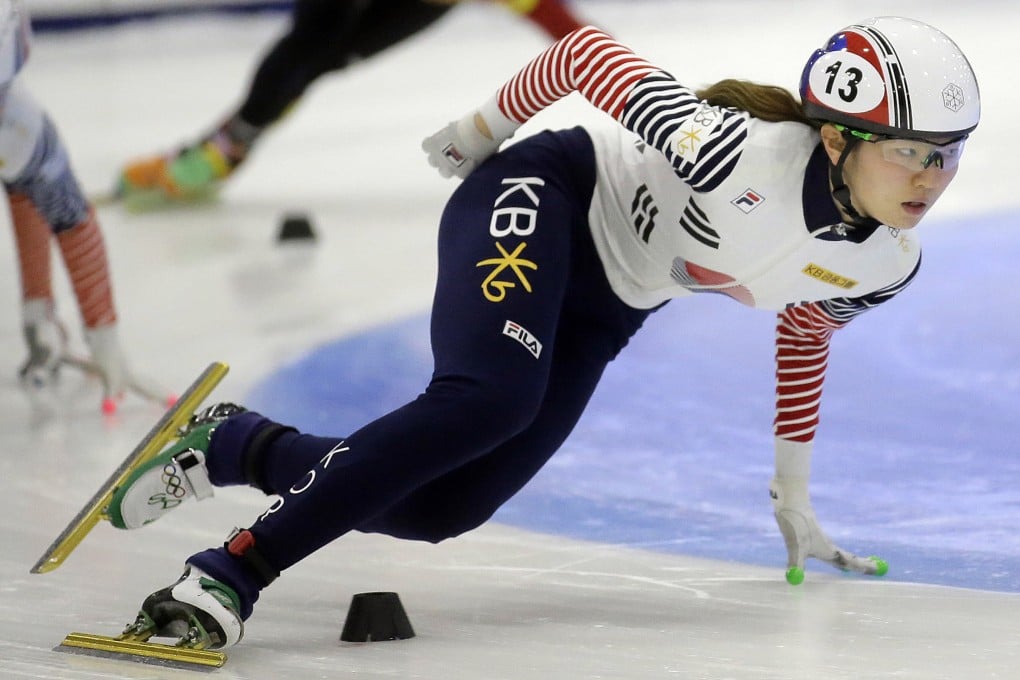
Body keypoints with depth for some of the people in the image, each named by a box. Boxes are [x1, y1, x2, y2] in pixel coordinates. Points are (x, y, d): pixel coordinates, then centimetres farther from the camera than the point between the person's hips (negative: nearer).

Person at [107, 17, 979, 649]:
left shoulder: (887, 264, -11)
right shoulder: (739, 154, -34)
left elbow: (802, 333, 13)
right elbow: (584, 52, -22)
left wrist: (793, 498, 19)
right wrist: (482, 130, -5)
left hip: (601, 311, 7)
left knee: (438, 509, -3)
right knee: (489, 398, -36)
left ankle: (235, 443, 19)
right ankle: (232, 570, -34)